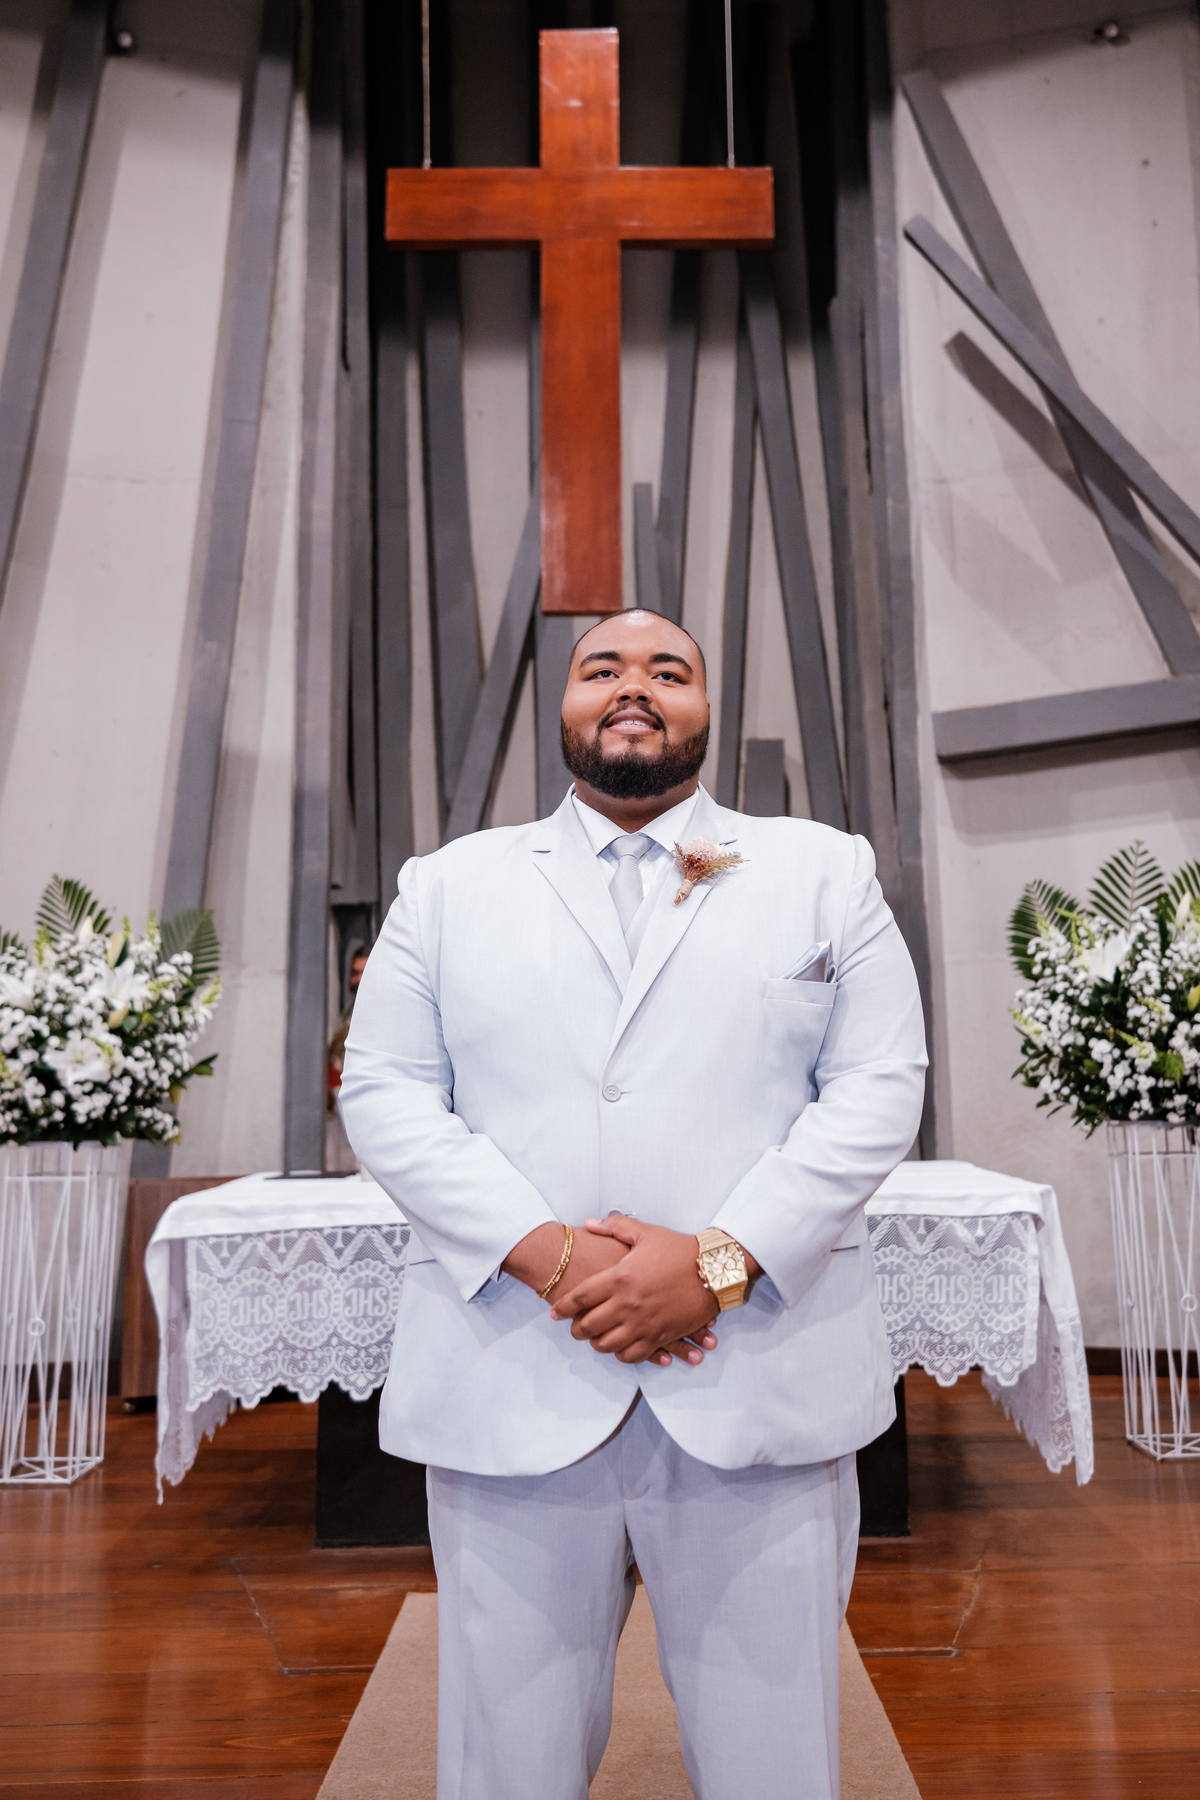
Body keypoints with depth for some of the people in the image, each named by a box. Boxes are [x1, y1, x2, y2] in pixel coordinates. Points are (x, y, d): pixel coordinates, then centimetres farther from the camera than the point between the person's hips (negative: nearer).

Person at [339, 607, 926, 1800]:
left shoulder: (825, 871, 10)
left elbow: (878, 1086, 1)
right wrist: (545, 1253, -12)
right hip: (510, 1387, 1)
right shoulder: (447, 885, 11)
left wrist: (719, 1261, -12)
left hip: (763, 1384, 0)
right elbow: (384, 1091, 3)